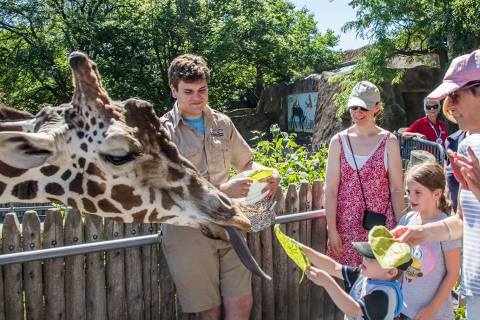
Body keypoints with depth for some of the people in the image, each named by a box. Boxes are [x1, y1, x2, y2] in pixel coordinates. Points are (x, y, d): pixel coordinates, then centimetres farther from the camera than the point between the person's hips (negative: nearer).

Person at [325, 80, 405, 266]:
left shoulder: (388, 141, 0)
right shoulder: (339, 141, 2)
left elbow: (397, 189, 2)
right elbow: (331, 190, 0)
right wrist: (332, 230, -4)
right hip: (346, 226, 1)